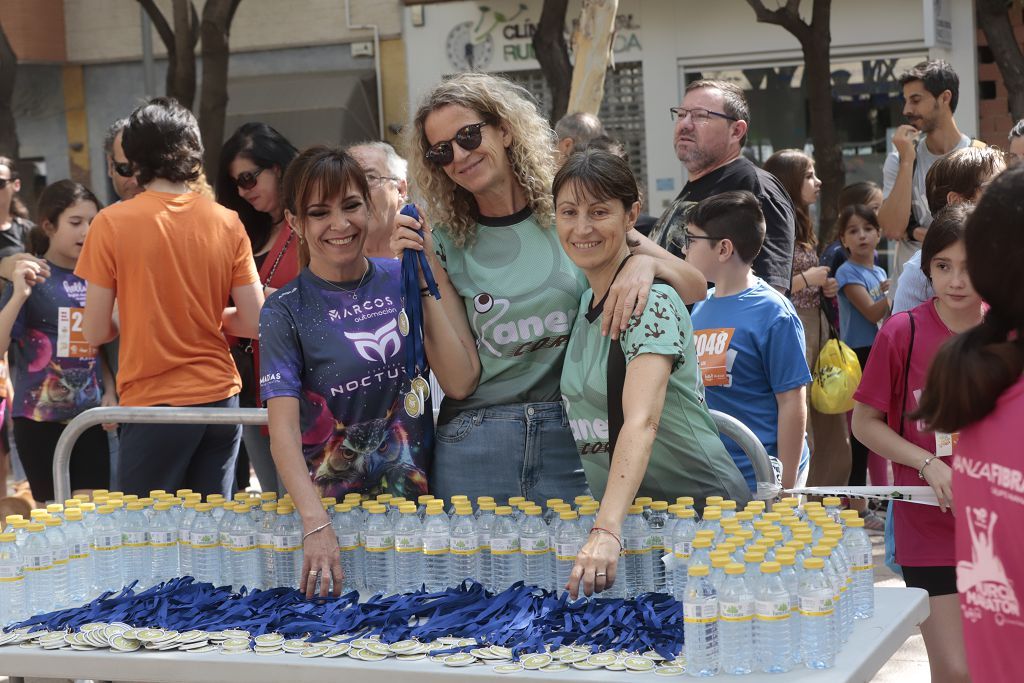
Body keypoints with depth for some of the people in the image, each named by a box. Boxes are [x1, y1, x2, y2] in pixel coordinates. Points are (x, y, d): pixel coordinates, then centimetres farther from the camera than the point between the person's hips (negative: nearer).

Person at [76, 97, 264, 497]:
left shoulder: (112, 223, -7)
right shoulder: (228, 223, 1)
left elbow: (95, 332, -5)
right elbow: (254, 322, 1)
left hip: (153, 403, -4)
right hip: (220, 397, 4)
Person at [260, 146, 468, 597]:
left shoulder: (403, 280, 1)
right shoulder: (285, 311, -8)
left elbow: (464, 376, -9)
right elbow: (283, 429, -18)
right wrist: (316, 525, -33)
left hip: (418, 494, 3)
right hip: (331, 505, -2)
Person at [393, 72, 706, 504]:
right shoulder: (447, 243, 3)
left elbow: (695, 288, 1)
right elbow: (458, 381, -5)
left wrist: (645, 261, -19)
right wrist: (429, 274, -9)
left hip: (574, 443, -1)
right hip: (474, 448, 1)